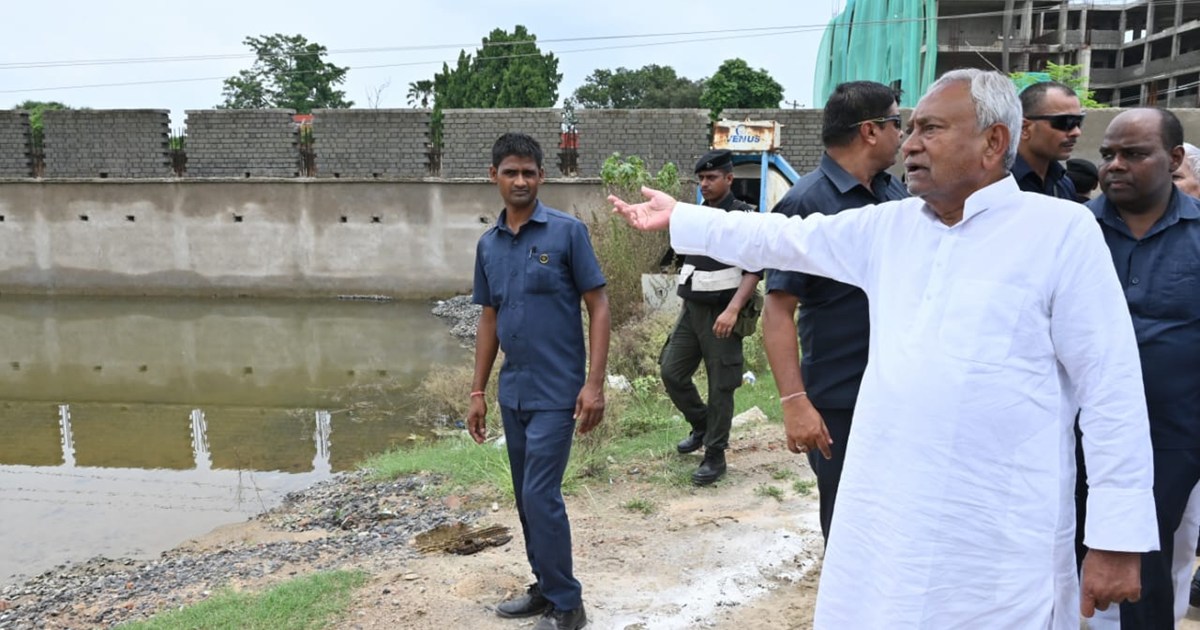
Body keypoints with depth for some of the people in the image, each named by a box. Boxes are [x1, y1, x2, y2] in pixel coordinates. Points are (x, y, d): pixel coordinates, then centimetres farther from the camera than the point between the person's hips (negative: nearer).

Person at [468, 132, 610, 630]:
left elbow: (598, 307, -8)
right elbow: (489, 320, 14)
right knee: (527, 498, 13)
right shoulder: (488, 244, 7)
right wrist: (478, 392, 12)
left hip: (556, 391, -6)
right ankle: (546, 588, 30)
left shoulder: (568, 231, -8)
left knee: (541, 496, -6)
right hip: (512, 393, 6)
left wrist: (594, 383, -15)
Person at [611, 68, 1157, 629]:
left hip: (1002, 540, -5)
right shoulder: (889, 226, 9)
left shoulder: (1061, 230, -7)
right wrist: (678, 218, 20)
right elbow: (781, 239, 18)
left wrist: (1119, 536, -10)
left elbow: (1112, 388, -8)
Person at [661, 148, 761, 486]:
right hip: (691, 309, 7)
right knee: (671, 372, 7)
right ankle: (701, 426, 29)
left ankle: (715, 455, 13)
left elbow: (754, 270, -16)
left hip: (721, 313, -7)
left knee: (720, 386, 1)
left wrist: (732, 310, -26)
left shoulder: (744, 217, -11)